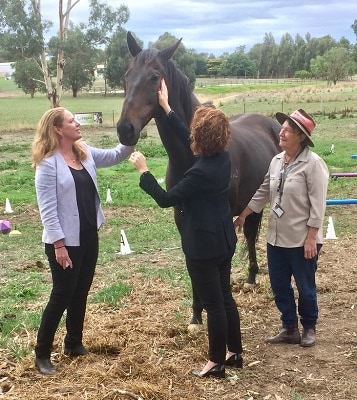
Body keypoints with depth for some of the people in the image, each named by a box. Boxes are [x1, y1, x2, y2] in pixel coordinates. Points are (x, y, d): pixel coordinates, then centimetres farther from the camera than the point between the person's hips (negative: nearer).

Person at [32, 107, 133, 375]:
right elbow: (47, 209, -18)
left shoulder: (85, 153, 5)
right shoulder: (48, 164, -17)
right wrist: (59, 244, -21)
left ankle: (74, 344, 32)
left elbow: (116, 156, 11)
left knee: (81, 292, 16)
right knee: (62, 295, 0)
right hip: (65, 241, -7)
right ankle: (42, 354, 14)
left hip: (89, 236, 7)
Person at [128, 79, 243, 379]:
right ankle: (235, 352, 32)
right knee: (225, 297, 20)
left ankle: (217, 362, 19)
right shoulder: (223, 158, -2)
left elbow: (166, 199, -18)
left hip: (203, 246, -9)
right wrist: (166, 108, 17)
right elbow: (188, 141, 13)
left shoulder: (200, 172, -27)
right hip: (224, 240, 9)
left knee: (213, 303, 4)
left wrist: (143, 170, -9)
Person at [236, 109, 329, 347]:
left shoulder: (313, 163, -16)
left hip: (302, 239, -7)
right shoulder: (277, 161, 4)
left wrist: (311, 237, -19)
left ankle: (309, 328, 30)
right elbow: (264, 192, 15)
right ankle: (290, 329, 29)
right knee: (279, 286, 14)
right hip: (276, 237, 7)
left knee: (305, 287, 9)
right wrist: (243, 215, 15)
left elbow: (318, 203, -17)